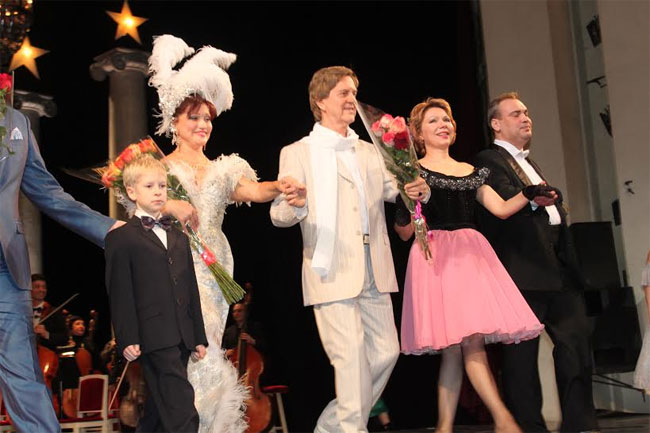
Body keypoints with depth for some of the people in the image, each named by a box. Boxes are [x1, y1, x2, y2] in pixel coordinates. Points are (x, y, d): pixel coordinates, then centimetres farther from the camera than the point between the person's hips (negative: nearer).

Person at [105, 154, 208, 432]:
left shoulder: (179, 238, 21)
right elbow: (119, 292, -5)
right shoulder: (120, 238, 1)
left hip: (181, 338, 7)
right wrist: (127, 339, -13)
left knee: (160, 410, 13)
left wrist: (199, 337, 16)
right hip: (153, 338, -7)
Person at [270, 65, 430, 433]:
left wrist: (418, 189, -8)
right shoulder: (298, 153, 1)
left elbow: (395, 190, 16)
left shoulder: (370, 152, 18)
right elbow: (279, 215, -6)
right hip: (333, 274, -6)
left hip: (375, 272, 6)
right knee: (353, 360, -9)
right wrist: (296, 205, -30)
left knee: (386, 352, 7)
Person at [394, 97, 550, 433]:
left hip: (472, 254, 5)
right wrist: (405, 209, -21)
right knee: (470, 341, -13)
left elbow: (502, 208, 14)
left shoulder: (471, 171, 22)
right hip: (437, 256, -5)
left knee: (456, 347, -2)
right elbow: (405, 233, -1)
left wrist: (529, 194, -1)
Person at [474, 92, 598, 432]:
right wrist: (533, 199, -38)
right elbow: (504, 200, -20)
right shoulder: (489, 161, -1)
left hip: (558, 270, 9)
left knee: (576, 342, 4)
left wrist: (571, 264, 19)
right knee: (522, 354, -4)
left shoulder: (529, 164, 27)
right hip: (523, 271, -8)